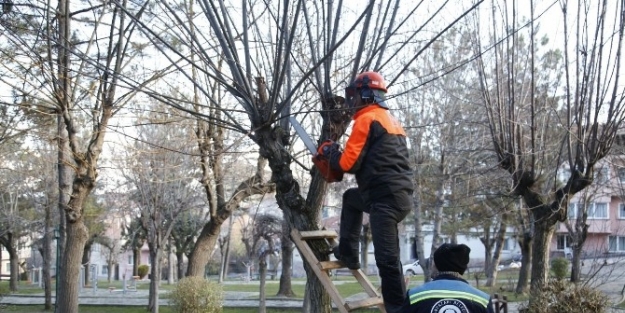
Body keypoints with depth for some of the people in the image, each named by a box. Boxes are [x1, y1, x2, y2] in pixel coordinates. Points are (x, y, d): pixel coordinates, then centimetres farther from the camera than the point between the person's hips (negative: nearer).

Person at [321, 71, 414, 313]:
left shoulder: (366, 119, -7)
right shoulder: (391, 120, 22)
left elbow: (350, 162, -10)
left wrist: (332, 156, 11)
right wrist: (340, 155, 23)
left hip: (385, 198, -10)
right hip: (400, 194, 10)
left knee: (387, 258, -9)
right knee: (351, 198, 33)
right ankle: (348, 254, 31)